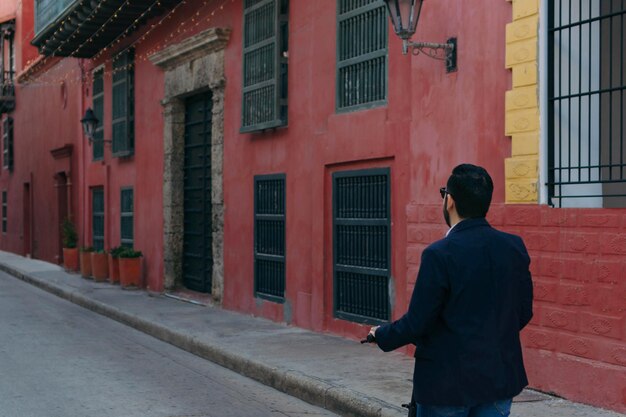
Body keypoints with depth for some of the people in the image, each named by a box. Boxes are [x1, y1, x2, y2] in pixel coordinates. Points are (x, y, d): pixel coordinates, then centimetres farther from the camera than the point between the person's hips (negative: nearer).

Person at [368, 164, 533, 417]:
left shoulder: (440, 254, -18)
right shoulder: (515, 248, -2)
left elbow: (417, 322, -14)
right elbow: (523, 313, 7)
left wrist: (381, 335, 5)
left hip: (447, 382, -5)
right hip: (501, 378, 5)